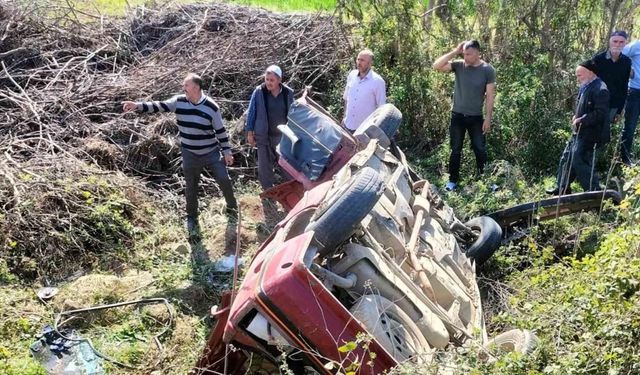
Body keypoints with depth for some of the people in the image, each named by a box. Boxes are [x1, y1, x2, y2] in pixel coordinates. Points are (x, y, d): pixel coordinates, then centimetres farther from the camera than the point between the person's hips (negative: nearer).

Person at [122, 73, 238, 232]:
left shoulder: (211, 107, -14)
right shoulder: (179, 101, -6)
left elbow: (220, 131, -8)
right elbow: (158, 106, -6)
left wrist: (227, 151, -5)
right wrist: (137, 105, -19)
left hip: (212, 153, -2)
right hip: (190, 155, 2)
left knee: (224, 180, 3)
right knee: (191, 187, 13)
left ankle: (232, 208, 29)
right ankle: (192, 217, 33)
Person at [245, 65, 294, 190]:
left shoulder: (288, 93, -4)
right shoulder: (259, 92, -10)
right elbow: (251, 113, -1)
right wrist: (249, 132, -1)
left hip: (283, 136, 1)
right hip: (264, 136, -1)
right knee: (265, 167, 7)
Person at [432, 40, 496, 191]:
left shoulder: (488, 70, -8)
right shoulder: (458, 65, -4)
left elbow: (490, 95, -7)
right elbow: (436, 66, -14)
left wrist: (488, 118, -10)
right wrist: (454, 52, -16)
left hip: (476, 117, -1)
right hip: (457, 116, 1)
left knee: (480, 150, 6)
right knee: (456, 150, 9)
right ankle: (453, 180, 19)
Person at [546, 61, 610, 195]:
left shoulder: (600, 90, -18)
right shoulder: (585, 87, 12)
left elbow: (600, 114, -24)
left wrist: (581, 121, -20)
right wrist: (576, 117, 8)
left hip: (588, 134, -10)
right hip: (579, 131, 10)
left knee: (579, 161, -10)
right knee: (567, 158, 15)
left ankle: (594, 190, 2)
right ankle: (562, 188, 28)